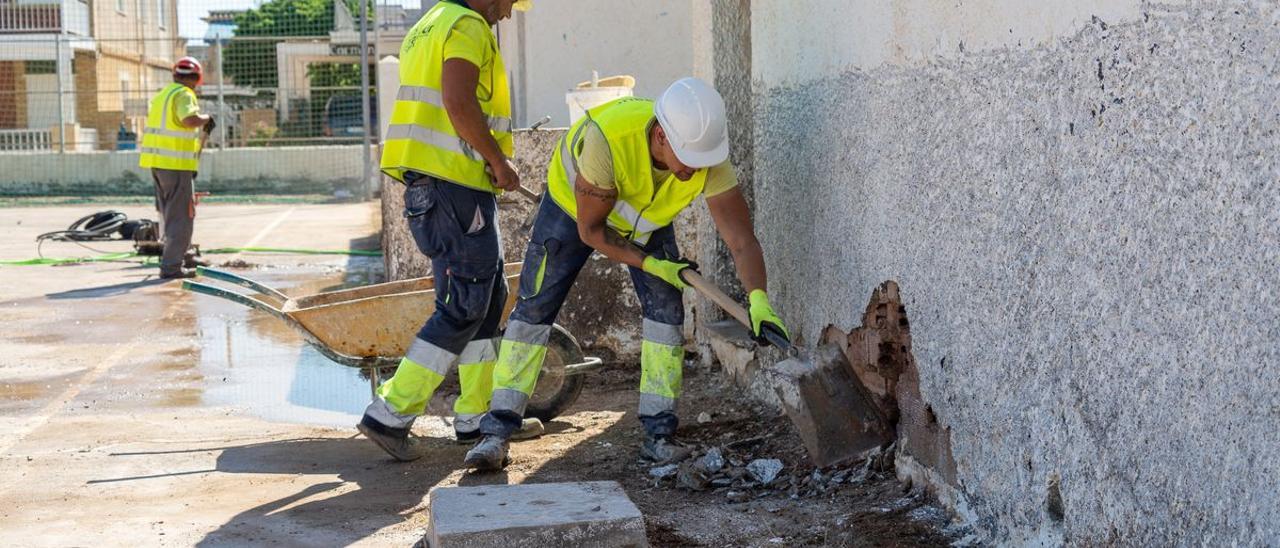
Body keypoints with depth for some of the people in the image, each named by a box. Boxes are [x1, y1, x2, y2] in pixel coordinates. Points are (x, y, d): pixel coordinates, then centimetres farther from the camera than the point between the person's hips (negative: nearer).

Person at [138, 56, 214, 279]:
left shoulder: (161, 95, 17)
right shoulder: (184, 95, -11)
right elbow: (190, 119, -29)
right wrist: (206, 118, -11)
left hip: (157, 161, 9)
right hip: (177, 164, -9)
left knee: (169, 213, 21)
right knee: (182, 216, -4)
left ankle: (177, 255, 34)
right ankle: (171, 265, -6)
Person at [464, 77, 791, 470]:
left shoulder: (710, 157, -34)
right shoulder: (606, 138, -44)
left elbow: (741, 237, -33)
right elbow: (590, 230, -30)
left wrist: (758, 298, -48)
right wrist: (651, 264, -31)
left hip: (647, 217, 3)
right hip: (573, 204, -3)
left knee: (666, 307, -11)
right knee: (534, 308, -5)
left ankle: (659, 436, -3)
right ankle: (497, 432, 2)